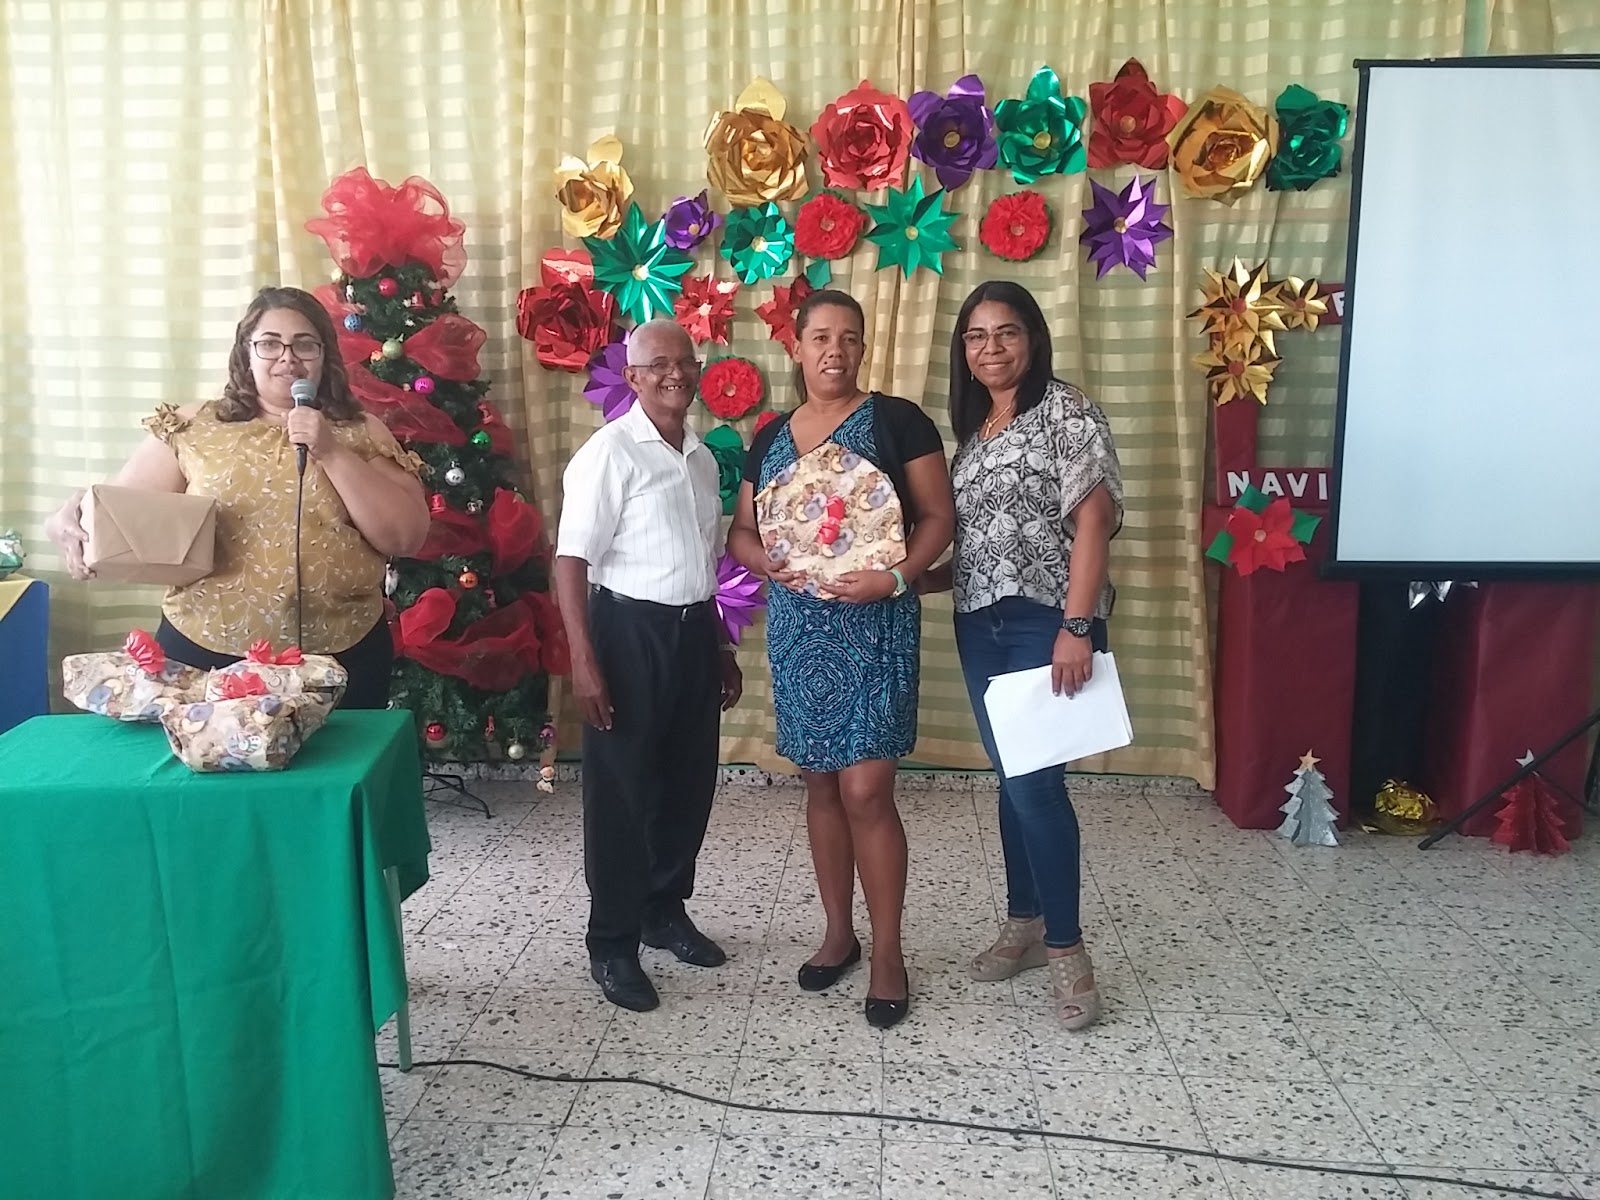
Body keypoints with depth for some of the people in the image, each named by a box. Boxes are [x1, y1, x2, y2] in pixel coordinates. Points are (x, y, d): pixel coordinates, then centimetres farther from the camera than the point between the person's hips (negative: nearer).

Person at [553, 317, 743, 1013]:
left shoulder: (703, 457, 12)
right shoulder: (610, 451, -11)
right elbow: (572, 559, -16)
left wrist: (721, 645, 21)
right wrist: (582, 658, -22)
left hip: (692, 631, 7)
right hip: (630, 632, -7)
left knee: (689, 782, 15)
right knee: (623, 791, 2)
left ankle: (665, 910, 34)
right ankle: (612, 944, 16)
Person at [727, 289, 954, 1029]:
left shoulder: (896, 420, -3)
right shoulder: (770, 438, 11)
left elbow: (939, 516, -5)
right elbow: (740, 531, 13)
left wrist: (895, 577, -21)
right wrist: (769, 563, -9)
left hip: (873, 624, -5)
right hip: (796, 625, 5)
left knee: (865, 791, -6)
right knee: (820, 785, 12)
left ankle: (887, 952, 10)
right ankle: (838, 933, 27)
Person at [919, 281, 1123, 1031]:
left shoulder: (1066, 412, -6)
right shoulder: (972, 430, 15)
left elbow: (1093, 519, -15)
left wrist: (1077, 625, -22)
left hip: (1046, 623, -7)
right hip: (980, 626, 7)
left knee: (1036, 781, -9)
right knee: (1012, 779, 13)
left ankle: (1066, 948, 5)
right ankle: (1025, 924, 26)